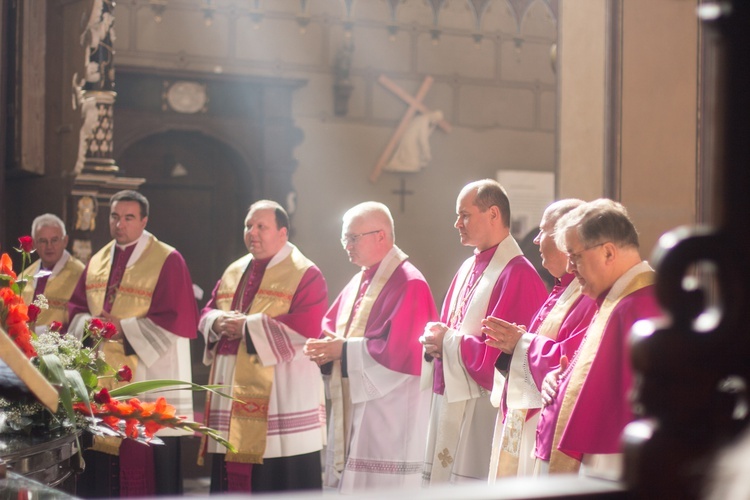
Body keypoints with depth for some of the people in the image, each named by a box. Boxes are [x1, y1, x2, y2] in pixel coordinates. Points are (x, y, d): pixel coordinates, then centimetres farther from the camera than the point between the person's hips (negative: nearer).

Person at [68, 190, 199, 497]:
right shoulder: (97, 261, 14)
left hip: (148, 380, -6)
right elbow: (76, 308, 16)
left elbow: (178, 318, -12)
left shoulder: (167, 260, -6)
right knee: (99, 463, 7)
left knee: (147, 462, -5)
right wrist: (90, 324, -8)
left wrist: (125, 329, -17)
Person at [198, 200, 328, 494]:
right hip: (232, 391, 7)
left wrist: (248, 326, -16)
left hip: (281, 395, -7)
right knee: (233, 475, 8)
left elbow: (307, 328, -16)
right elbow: (208, 312, 19)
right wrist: (218, 322, -6)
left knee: (280, 478, -6)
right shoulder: (234, 272, 17)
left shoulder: (305, 275, -5)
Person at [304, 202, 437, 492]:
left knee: (380, 488, -7)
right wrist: (324, 348, -5)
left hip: (388, 415, -9)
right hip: (353, 410, 9)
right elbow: (330, 328, 17)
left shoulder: (409, 285, -13)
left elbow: (396, 350, -21)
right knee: (352, 488, 11)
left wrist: (343, 349, -15)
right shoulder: (358, 283, 15)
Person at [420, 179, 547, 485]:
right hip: (450, 403, 9)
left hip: (483, 411, -9)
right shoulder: (468, 269, 14)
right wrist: (435, 341, -2)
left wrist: (448, 342, -10)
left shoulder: (517, 274, -14)